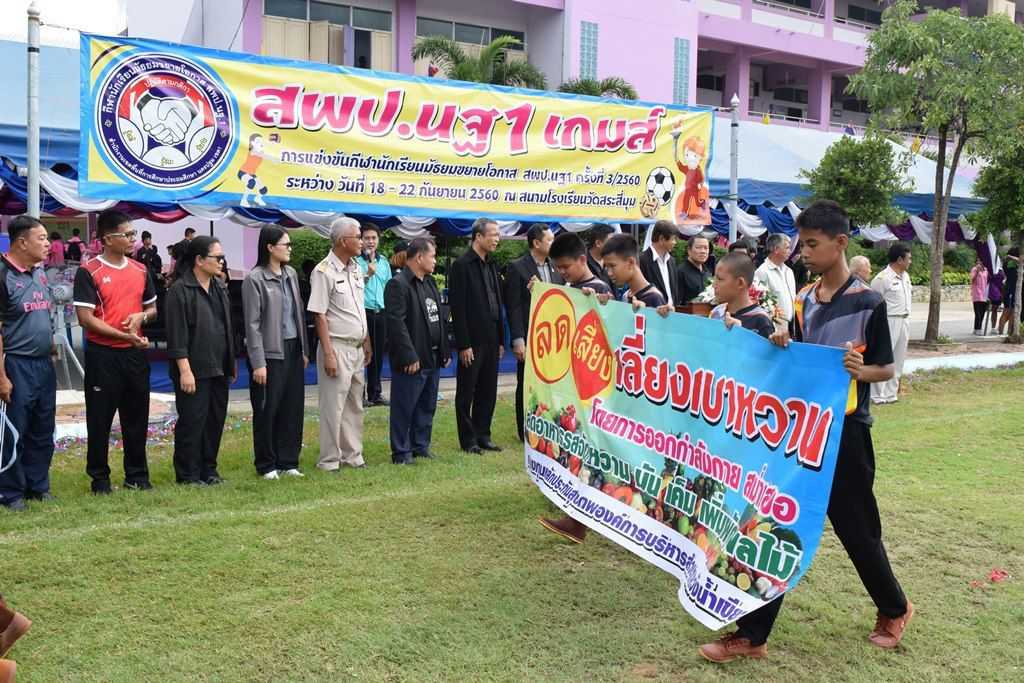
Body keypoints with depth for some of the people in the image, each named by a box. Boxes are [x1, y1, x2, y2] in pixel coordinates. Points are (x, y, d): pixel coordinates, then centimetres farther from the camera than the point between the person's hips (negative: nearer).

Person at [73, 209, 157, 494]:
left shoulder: (140, 270, 9)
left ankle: (137, 474, 23)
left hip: (136, 353, 5)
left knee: (137, 416, 11)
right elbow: (85, 318, -14)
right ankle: (99, 477, 17)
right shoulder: (88, 273, -8)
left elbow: (153, 308, 18)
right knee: (100, 419, 5)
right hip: (102, 354, -5)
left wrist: (140, 316, -6)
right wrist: (125, 336, -17)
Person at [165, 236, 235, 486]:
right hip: (194, 371, -7)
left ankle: (208, 469, 22)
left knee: (215, 420, 11)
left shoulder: (219, 288, 13)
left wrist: (232, 363, 17)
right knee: (192, 422, -1)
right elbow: (177, 335, -14)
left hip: (219, 369, 7)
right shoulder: (180, 290, -10)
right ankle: (187, 474, 10)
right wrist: (185, 370, -18)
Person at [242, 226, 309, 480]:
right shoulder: (255, 278, -10)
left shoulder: (291, 274, 9)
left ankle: (288, 461, 20)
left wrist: (304, 350, 12)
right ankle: (267, 465, 16)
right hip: (271, 352, -6)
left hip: (293, 349, 6)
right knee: (267, 410, 4)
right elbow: (253, 324, -12)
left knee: (293, 408, 8)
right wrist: (258, 363, -15)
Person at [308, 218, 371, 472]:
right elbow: (319, 316, -15)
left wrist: (367, 344, 17)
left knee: (355, 406, 14)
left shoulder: (356, 269, 11)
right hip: (337, 348, -8)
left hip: (357, 348, 8)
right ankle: (329, 461, 8)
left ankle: (352, 455, 25)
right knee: (333, 407, -1)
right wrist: (328, 354, -18)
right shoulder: (324, 272, -13)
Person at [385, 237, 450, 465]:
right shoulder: (398, 285, -13)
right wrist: (409, 357, -21)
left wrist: (445, 351, 14)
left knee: (427, 407, 15)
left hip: (433, 358, 9)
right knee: (404, 409, 1)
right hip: (412, 360, -9)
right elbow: (397, 324, -19)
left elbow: (440, 319, 19)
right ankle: (401, 452, 10)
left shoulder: (430, 282, 16)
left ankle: (421, 446, 27)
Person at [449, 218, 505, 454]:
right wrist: (463, 344, -16)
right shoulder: (462, 265, -10)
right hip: (472, 342, -7)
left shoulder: (491, 266, 13)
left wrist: (500, 340, 13)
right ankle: (468, 439, 13)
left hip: (491, 340, 7)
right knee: (467, 393, 4)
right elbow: (457, 308, -14)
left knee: (488, 391, 11)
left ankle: (483, 435, 21)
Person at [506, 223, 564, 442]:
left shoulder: (555, 267, 11)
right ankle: (526, 432, 15)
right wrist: (518, 340, -14)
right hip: (530, 339, -5)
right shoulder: (517, 268, -6)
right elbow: (513, 307, -9)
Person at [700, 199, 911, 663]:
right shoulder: (803, 300, 7)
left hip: (845, 432, -5)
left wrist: (859, 370, -26)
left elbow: (886, 369, -6)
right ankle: (752, 635, 10)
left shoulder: (868, 303, -10)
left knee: (856, 527, 10)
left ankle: (894, 609, 39)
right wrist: (781, 348, -7)